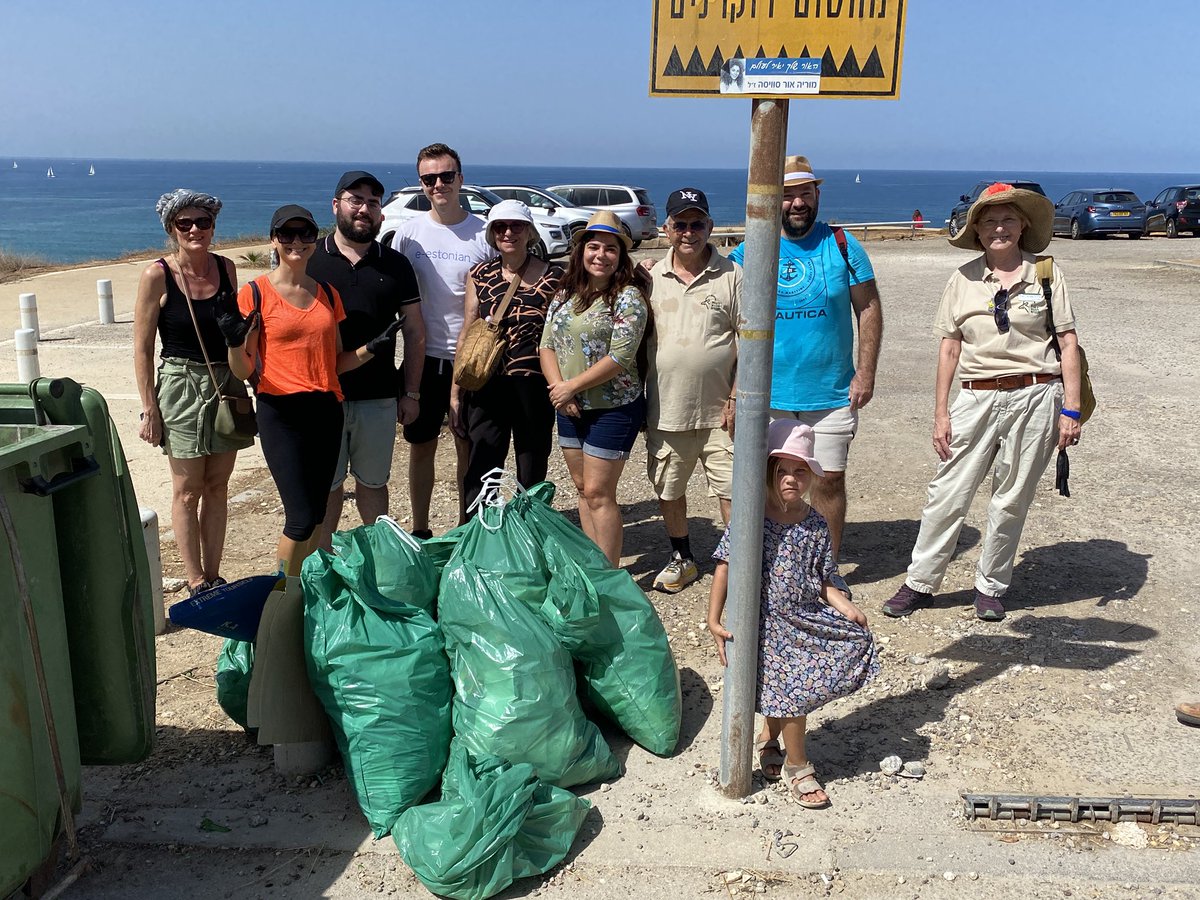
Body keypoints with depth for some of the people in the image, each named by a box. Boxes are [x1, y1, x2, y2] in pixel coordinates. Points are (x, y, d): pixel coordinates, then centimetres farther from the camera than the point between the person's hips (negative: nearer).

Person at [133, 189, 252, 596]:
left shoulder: (226, 268, 3)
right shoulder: (157, 275, -9)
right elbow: (142, 348, -7)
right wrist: (149, 409, -10)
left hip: (227, 383, 4)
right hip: (182, 384, -4)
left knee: (217, 486, 9)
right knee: (188, 490, 4)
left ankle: (213, 575, 19)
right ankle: (196, 581, 13)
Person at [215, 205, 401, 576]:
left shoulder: (327, 294, 11)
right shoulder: (256, 292, -4)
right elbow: (244, 371, -4)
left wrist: (371, 348, 1)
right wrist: (235, 342, -24)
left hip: (326, 409, 5)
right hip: (281, 411, -5)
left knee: (318, 515, 10)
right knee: (302, 518, -8)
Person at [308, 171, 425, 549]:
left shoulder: (395, 265, 6)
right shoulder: (309, 259, 1)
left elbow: (414, 331, 8)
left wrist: (411, 393, 4)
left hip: (379, 396, 1)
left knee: (373, 482, 12)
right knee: (325, 483, 9)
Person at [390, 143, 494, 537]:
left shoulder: (484, 235, -3)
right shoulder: (408, 232, 2)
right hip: (422, 356, 2)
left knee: (468, 446, 8)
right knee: (421, 445, 10)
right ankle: (419, 531, 24)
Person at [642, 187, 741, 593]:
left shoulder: (731, 275, -3)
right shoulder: (652, 277, 5)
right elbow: (641, 337, 11)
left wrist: (738, 396, -10)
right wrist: (639, 394, 6)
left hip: (718, 411, -3)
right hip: (666, 409, 4)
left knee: (732, 491, 0)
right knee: (667, 489, 15)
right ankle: (682, 559, 34)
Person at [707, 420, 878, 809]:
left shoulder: (815, 525, 2)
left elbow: (820, 582, 8)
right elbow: (725, 568, -11)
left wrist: (844, 605, -9)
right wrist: (714, 620, -14)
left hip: (805, 617, 6)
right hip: (766, 623, -6)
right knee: (793, 691, -7)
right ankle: (797, 767, 19)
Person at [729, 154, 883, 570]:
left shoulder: (842, 246, 0)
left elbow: (869, 308, 2)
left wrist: (866, 372, -4)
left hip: (832, 393, 0)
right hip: (767, 394, 1)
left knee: (829, 480, 6)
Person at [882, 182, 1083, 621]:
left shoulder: (1046, 274, 2)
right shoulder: (964, 279, 6)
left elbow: (1068, 345, 2)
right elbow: (949, 349, 6)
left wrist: (1070, 410, -4)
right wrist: (940, 414, 2)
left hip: (1035, 398, -1)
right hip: (977, 399, 1)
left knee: (1011, 501, 7)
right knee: (947, 495, 1)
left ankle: (990, 587, 23)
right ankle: (919, 582, 14)